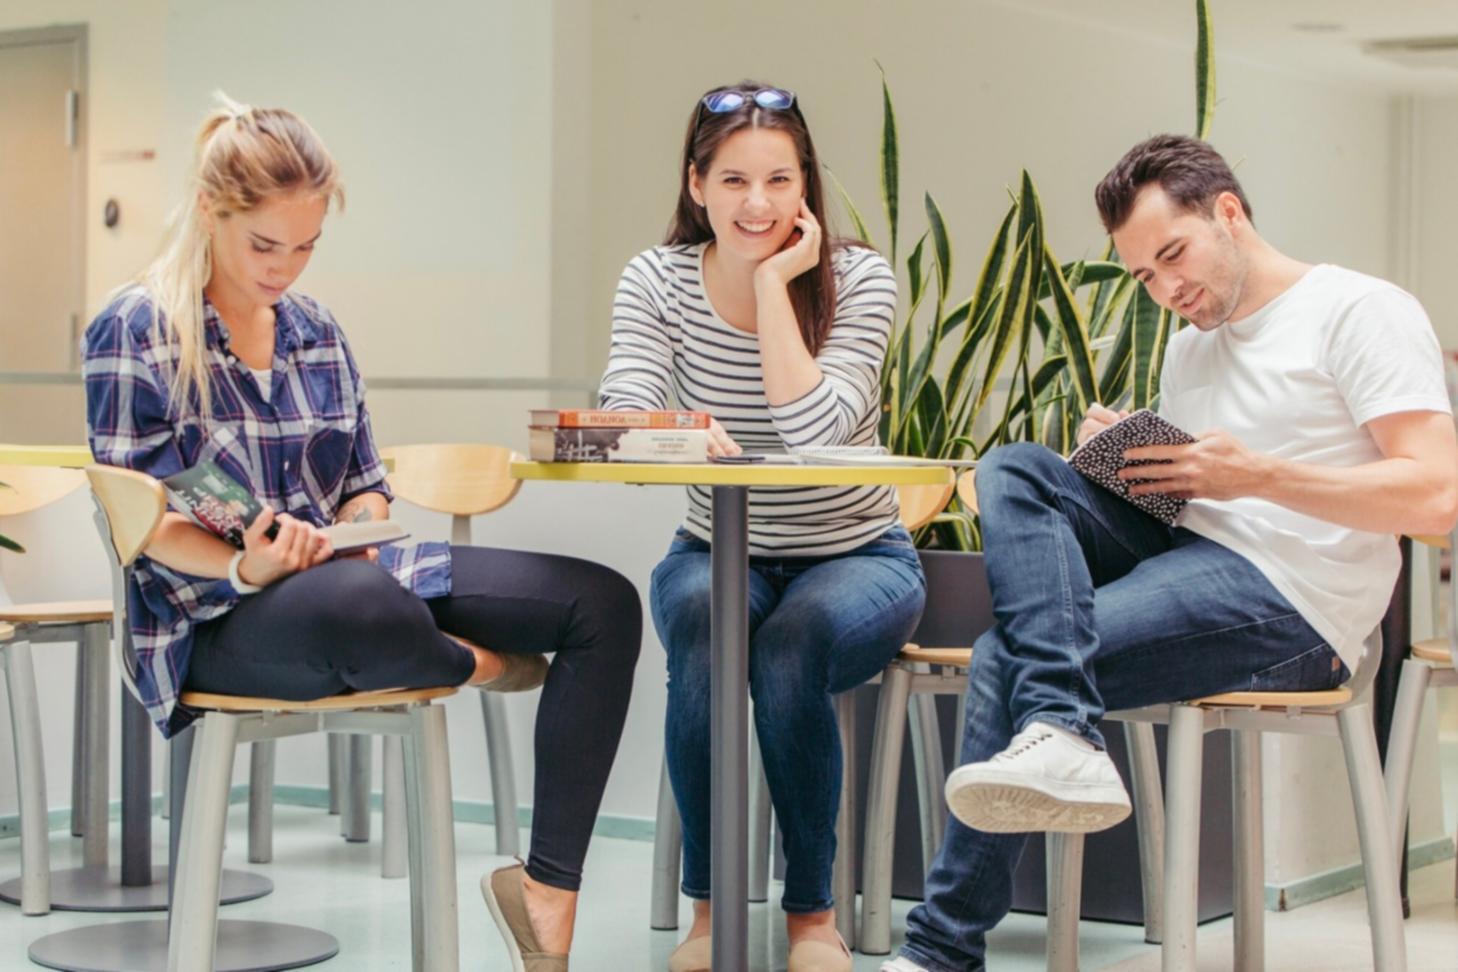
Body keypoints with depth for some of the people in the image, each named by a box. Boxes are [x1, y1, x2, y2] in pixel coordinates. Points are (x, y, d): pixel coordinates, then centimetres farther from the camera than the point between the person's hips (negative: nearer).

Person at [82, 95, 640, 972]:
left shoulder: (317, 333, 15)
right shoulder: (135, 334, -4)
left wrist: (359, 525, -8)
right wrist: (244, 568, -27)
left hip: (344, 576, 7)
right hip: (219, 621, -7)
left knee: (603, 604, -10)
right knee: (360, 604, -46)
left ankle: (549, 896, -10)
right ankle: (477, 666, -6)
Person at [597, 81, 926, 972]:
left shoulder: (860, 279, -11)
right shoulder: (656, 281, -5)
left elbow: (814, 429, -26)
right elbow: (623, 422, -20)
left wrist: (772, 281, -25)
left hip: (855, 558, -1)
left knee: (792, 641, -35)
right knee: (702, 620, -34)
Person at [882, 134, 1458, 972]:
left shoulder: (1361, 311, -4)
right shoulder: (1191, 348, 22)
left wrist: (1260, 475, -18)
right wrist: (1128, 462, 0)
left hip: (1288, 603, -8)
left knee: (1008, 659, -20)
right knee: (1015, 471, -13)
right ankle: (1060, 735, -32)